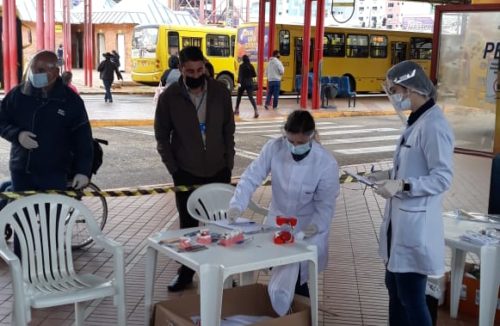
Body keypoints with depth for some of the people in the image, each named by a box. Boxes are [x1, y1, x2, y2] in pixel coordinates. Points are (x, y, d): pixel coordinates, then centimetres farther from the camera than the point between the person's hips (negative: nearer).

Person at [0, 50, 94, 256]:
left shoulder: (70, 100, -7)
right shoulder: (17, 94, 0)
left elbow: (83, 138, -6)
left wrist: (83, 170, -12)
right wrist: (17, 134, -13)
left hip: (54, 173, -3)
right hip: (21, 170, 3)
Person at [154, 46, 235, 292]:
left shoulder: (220, 92, -5)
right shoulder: (169, 97, -8)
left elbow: (228, 131, 4)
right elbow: (162, 136, 0)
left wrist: (229, 164, 1)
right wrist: (173, 168, -5)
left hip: (218, 171, 1)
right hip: (186, 172, -1)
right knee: (188, 224, 8)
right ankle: (186, 271, 22)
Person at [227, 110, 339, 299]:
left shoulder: (326, 163, -19)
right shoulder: (274, 148, -15)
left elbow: (325, 204, -12)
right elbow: (252, 177, -11)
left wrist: (316, 225, -28)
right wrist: (237, 205, -23)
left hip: (308, 228, -2)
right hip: (277, 221, 3)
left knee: (296, 274, -14)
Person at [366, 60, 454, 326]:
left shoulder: (434, 125, -19)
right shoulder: (416, 121, 11)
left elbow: (442, 178, -22)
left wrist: (402, 185, -31)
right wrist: (390, 175, 11)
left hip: (416, 225, -10)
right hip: (400, 220, 10)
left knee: (411, 298, -1)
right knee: (394, 287, 21)